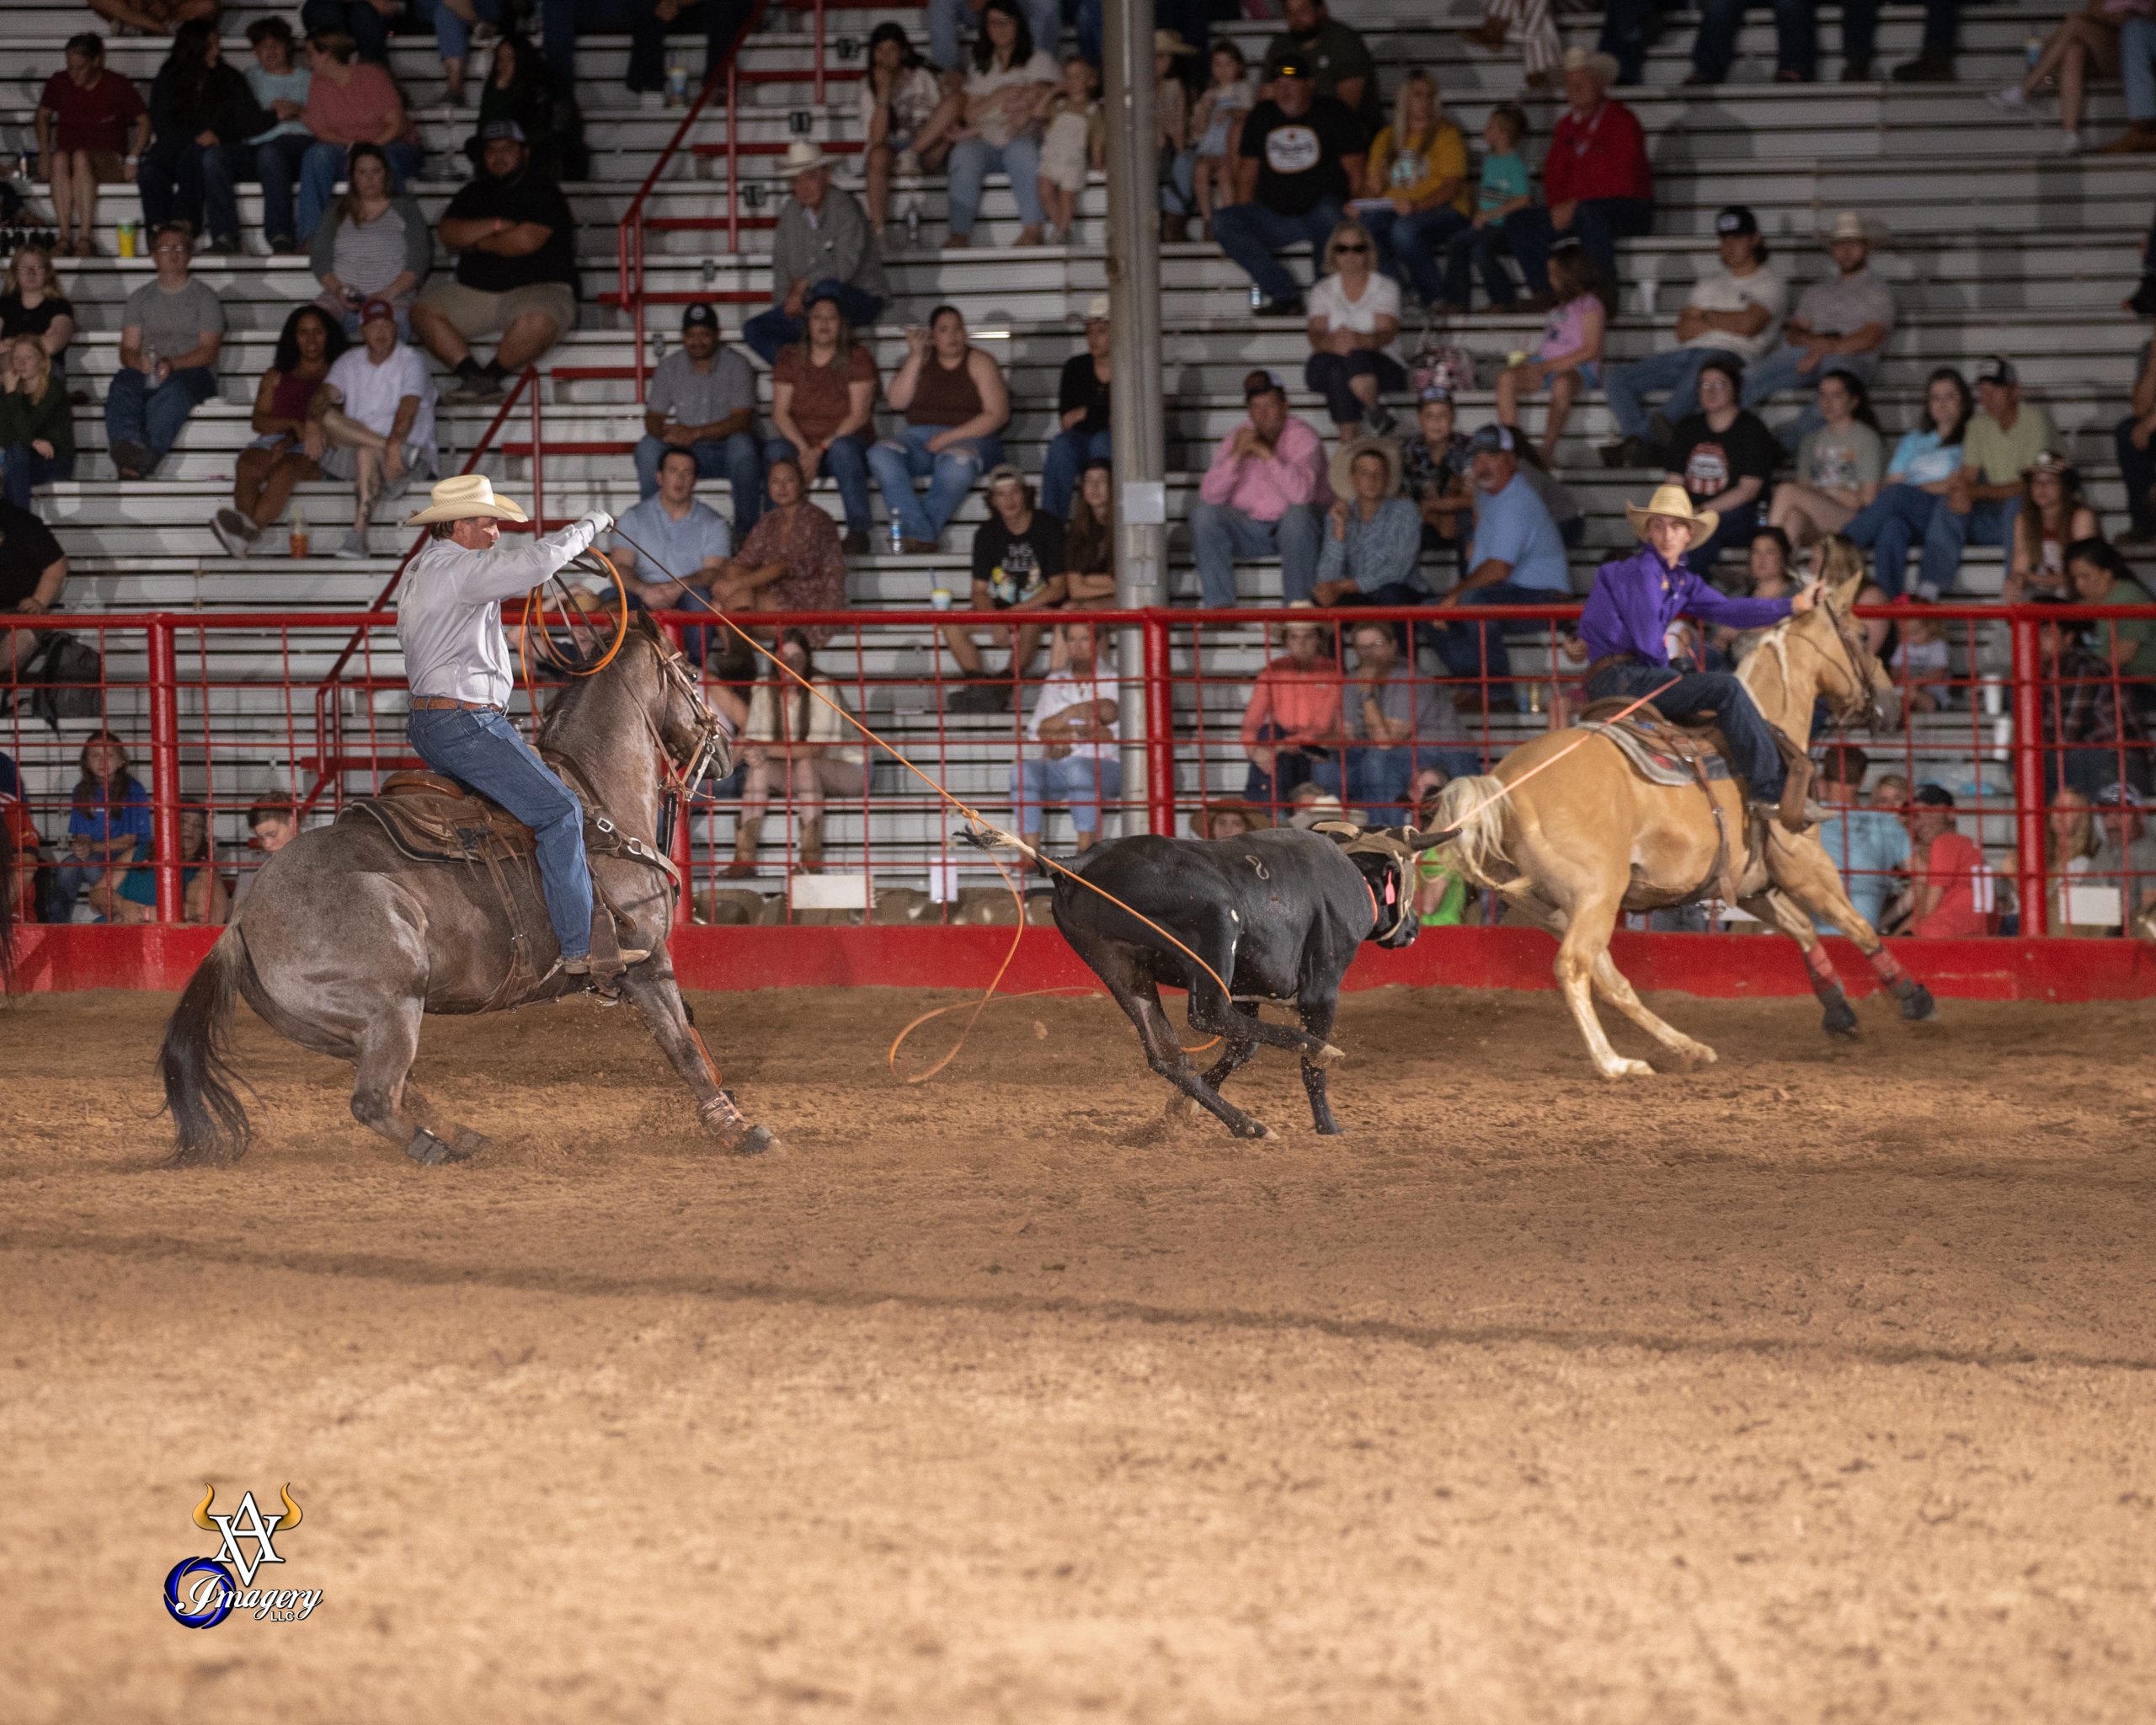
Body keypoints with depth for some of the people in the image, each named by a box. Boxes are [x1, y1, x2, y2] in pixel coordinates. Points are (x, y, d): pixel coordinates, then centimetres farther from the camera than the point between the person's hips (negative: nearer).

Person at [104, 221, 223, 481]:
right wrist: (139, 362, -12)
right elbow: (128, 349, 14)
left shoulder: (205, 298, 13)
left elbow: (209, 351, 1)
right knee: (122, 383, -34)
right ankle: (128, 448, -61)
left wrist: (172, 364, -18)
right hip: (146, 373, 3)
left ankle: (144, 460, -60)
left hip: (191, 373, -3)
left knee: (172, 390, -40)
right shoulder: (141, 298, 24)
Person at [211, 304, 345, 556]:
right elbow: (259, 420, 16)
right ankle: (248, 531, -60)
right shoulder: (276, 377, 29)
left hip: (315, 452, -3)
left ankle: (250, 528, -63)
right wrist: (294, 425, -5)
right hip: (274, 441, 3)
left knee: (287, 467, -40)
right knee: (250, 464, -35)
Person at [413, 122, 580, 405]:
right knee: (423, 311, -16)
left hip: (537, 288, -6)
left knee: (537, 320, -40)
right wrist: (495, 225, -9)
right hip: (475, 294, 6)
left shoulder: (543, 193, 0)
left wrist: (479, 242, -1)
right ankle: (472, 374, -24)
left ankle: (491, 375, -17)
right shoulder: (475, 194, 18)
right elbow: (449, 234, 3)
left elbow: (527, 241, -15)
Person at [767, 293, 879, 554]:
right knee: (775, 450, -32)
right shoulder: (790, 358, 8)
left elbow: (859, 415, -9)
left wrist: (821, 449, -20)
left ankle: (858, 533, -37)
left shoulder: (858, 357, 0)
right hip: (801, 443, 2)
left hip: (847, 441, -2)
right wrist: (804, 449, -19)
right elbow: (780, 413, 0)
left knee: (843, 448, -39)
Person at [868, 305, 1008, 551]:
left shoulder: (979, 363, 5)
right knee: (881, 455, -29)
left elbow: (997, 415, -5)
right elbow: (897, 401, 2)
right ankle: (921, 533, -39)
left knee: (956, 465, -40)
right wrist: (915, 357, -4)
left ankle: (912, 532, -30)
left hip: (969, 438, -3)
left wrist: (950, 437, -14)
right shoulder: (921, 361, 16)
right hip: (920, 438, 3)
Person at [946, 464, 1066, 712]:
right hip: (1000, 610, 5)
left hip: (1045, 608, -5)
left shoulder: (1048, 527, -7)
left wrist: (1014, 612, -19)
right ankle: (979, 688, -30)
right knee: (951, 625, -19)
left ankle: (1004, 689, -39)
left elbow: (1058, 588, -10)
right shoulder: (987, 533, 3)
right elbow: (980, 591, 1)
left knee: (1031, 620, -41)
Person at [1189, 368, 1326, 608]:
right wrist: (1236, 455, -26)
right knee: (1203, 512, -19)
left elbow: (1301, 494, -33)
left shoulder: (1303, 438, -15)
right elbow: (1209, 495, -14)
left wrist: (1266, 454, -34)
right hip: (1250, 530, 4)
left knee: (1297, 514, -36)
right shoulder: (1236, 439, -3)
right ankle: (1220, 604, -18)